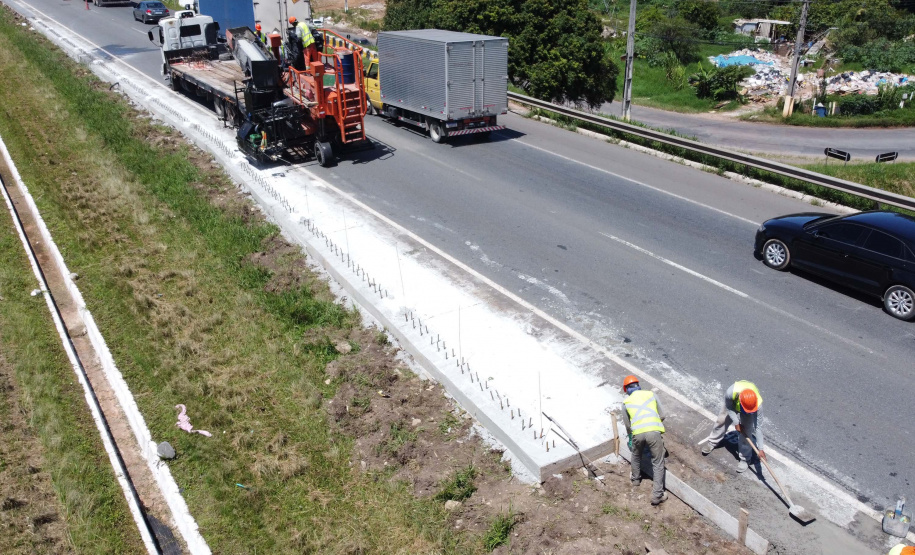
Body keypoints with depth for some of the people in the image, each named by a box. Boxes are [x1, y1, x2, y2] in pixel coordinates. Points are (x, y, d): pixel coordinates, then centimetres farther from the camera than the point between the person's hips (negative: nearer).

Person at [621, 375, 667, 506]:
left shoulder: (626, 401, 19)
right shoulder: (651, 394, 20)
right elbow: (662, 415, 23)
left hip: (637, 433, 1)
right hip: (654, 431, -1)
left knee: (636, 456, 29)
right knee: (658, 463, 9)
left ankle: (635, 479, 50)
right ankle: (657, 495, 6)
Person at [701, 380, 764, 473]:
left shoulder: (757, 403, -43)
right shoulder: (731, 392, -47)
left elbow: (757, 427, -33)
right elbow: (729, 408, -22)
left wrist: (760, 449, -31)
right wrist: (737, 423, -25)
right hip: (732, 403, 1)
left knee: (746, 431, -11)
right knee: (722, 420, 13)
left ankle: (745, 459, 7)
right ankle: (712, 442, 40)